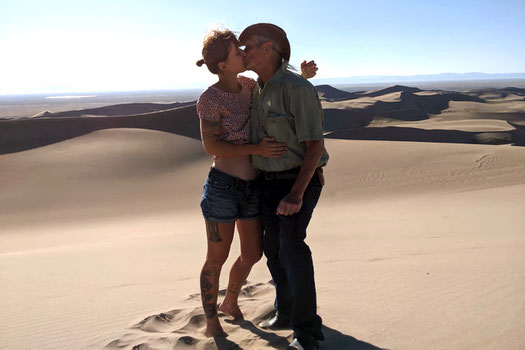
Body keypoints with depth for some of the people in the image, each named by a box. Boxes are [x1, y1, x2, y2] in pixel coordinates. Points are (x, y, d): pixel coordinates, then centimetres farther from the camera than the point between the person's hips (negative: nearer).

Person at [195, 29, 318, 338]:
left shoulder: (246, 84, 7)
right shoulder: (210, 99, -13)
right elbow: (211, 147, -15)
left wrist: (303, 75, 0)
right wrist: (257, 149, -20)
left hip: (252, 187, 7)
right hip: (223, 187, -7)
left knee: (253, 254, 16)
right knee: (217, 258, 7)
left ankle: (230, 302, 43)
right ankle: (212, 324, 28)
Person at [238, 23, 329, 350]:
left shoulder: (298, 88, -20)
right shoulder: (259, 89, 7)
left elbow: (315, 145, -23)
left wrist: (297, 193, -31)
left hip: (299, 181, -8)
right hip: (270, 181, 8)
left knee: (292, 248, -16)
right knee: (273, 249, 11)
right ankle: (287, 312, 29)